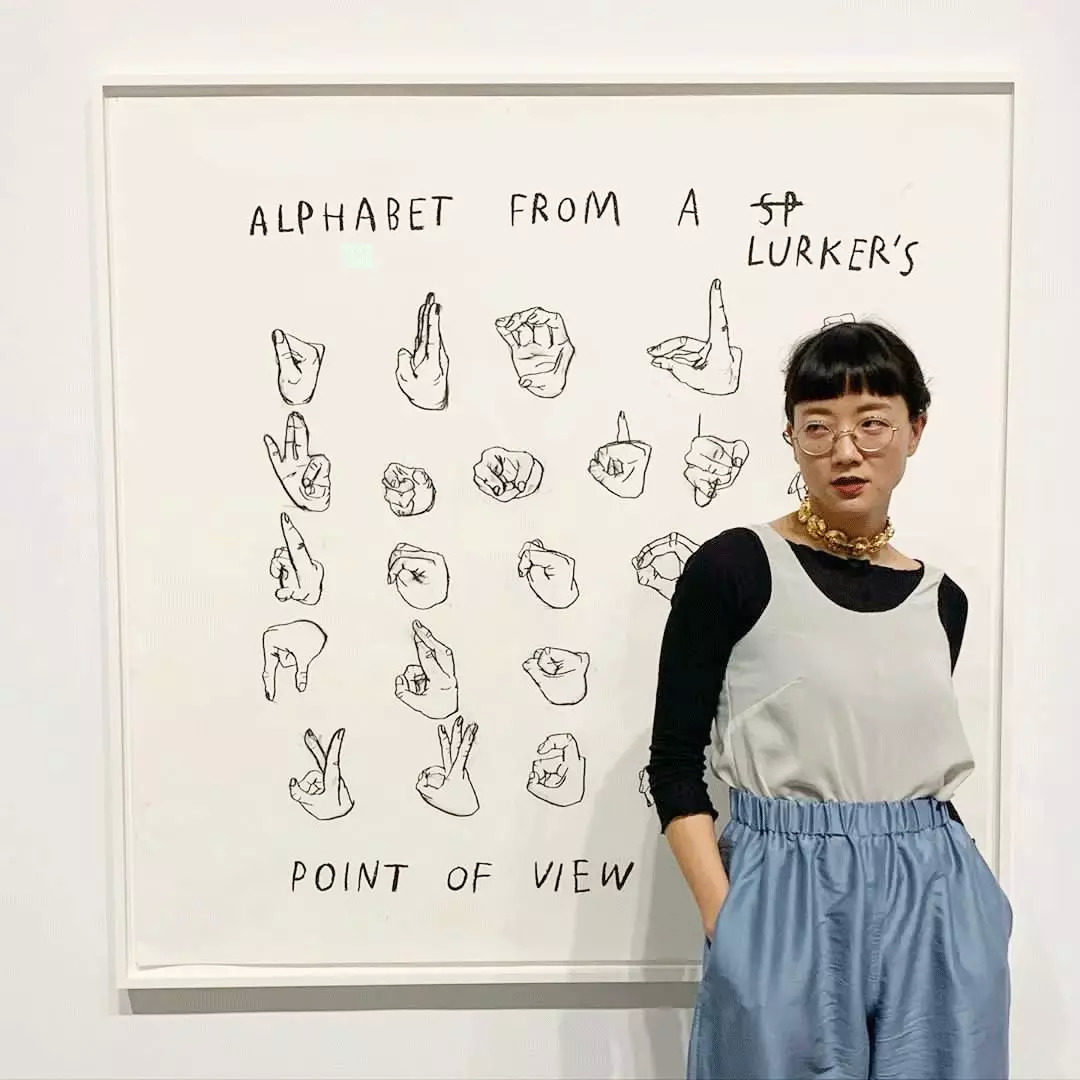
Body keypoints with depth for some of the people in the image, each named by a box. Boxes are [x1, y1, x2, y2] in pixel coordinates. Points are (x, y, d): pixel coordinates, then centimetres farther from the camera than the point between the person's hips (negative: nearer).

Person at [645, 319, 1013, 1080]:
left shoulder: (941, 599, 6)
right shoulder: (732, 569, -9)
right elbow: (675, 765, -8)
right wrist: (728, 923, -14)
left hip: (935, 910, 5)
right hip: (786, 902, -4)